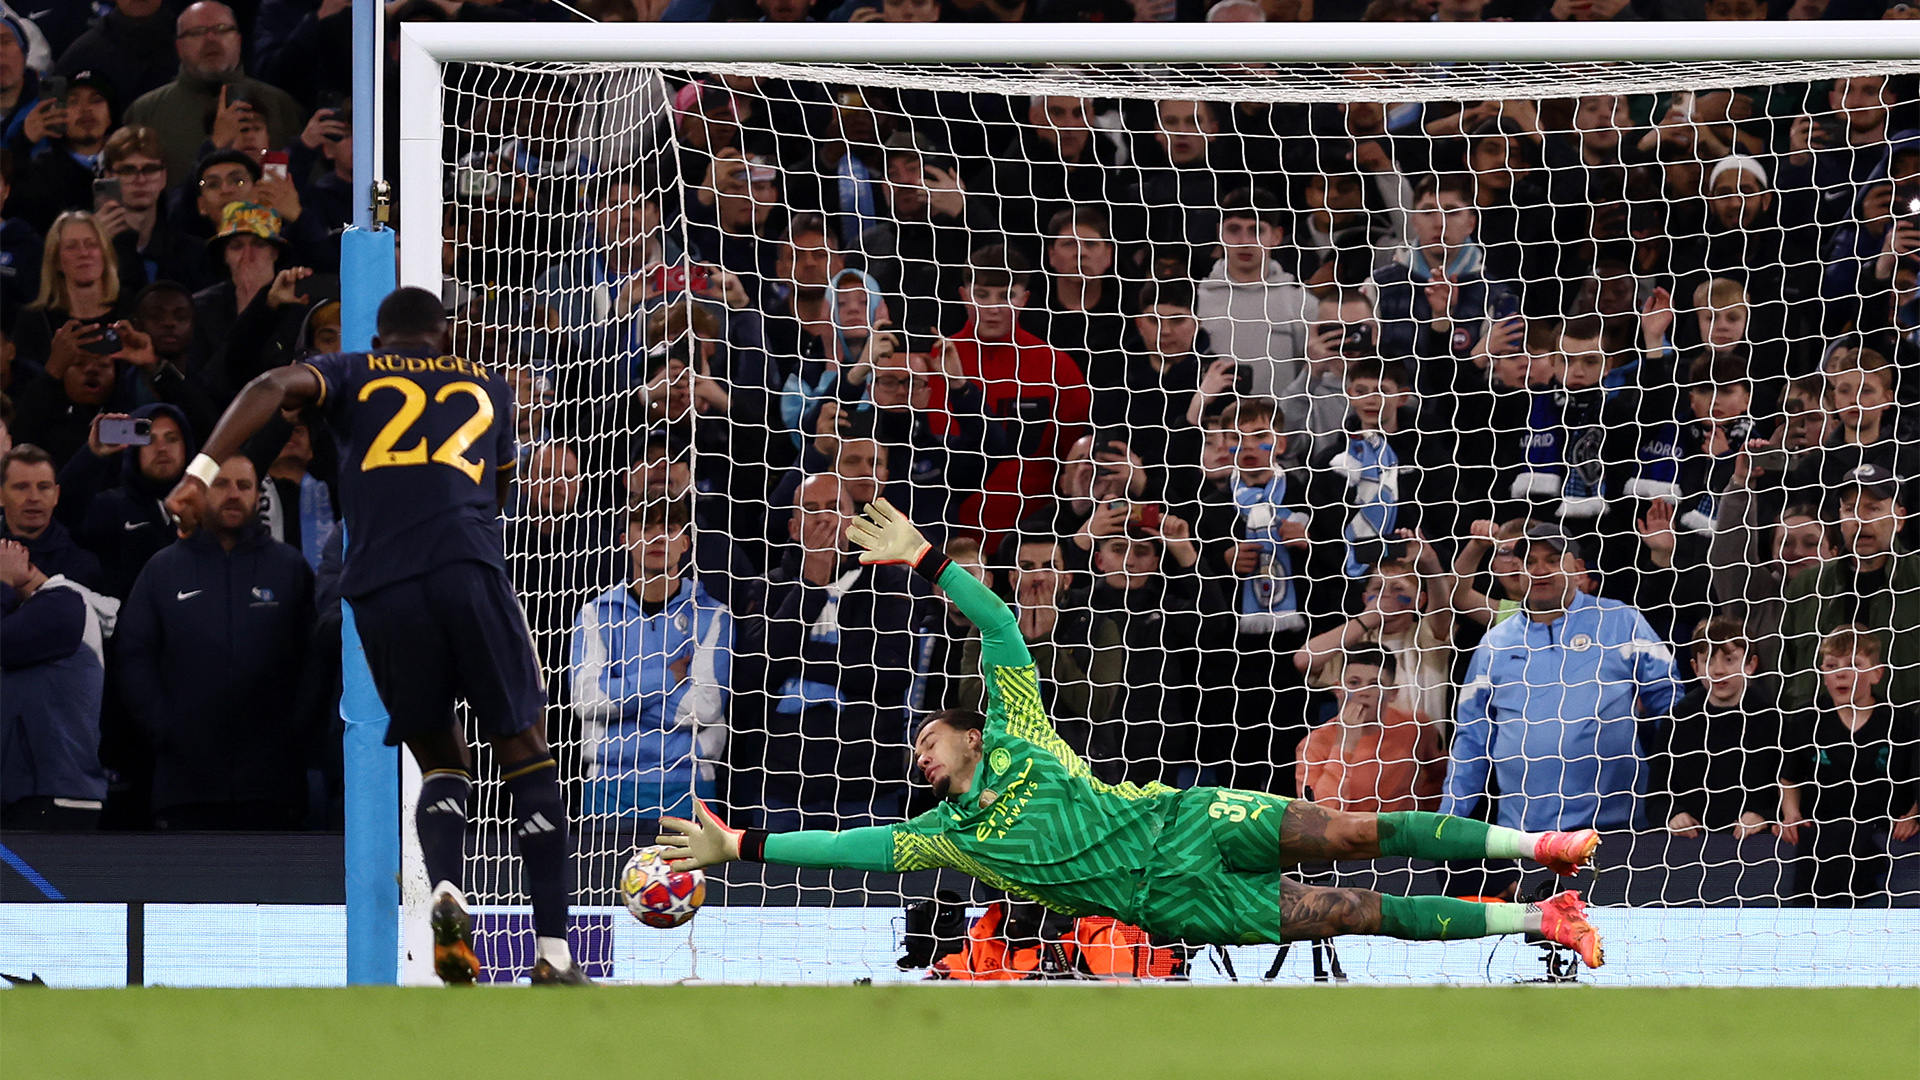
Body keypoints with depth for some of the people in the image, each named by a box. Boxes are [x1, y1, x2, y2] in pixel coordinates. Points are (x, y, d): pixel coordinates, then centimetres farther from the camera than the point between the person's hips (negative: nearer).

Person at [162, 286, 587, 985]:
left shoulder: (352, 375, 22)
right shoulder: (488, 387, 26)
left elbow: (272, 388, 2)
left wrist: (202, 472, -7)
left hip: (379, 586, 1)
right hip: (470, 567, -1)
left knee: (441, 762, 14)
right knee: (523, 751, 8)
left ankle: (444, 886, -16)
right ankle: (553, 950, -2)